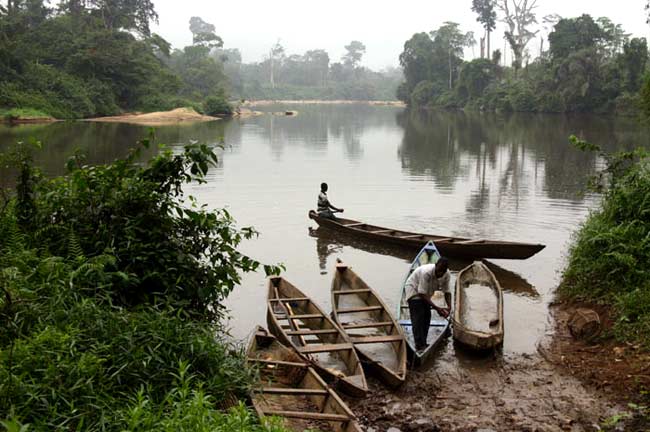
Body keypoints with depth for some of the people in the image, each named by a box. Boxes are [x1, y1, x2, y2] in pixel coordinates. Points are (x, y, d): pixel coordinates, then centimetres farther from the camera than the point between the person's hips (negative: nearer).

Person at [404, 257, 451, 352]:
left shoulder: (446, 274, -19)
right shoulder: (426, 272, -39)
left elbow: (447, 291, -12)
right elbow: (422, 294, -37)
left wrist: (449, 307, -29)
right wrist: (436, 308, -40)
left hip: (426, 291, 7)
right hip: (414, 288, -7)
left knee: (427, 316, 5)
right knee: (418, 316, -16)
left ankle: (423, 343, 16)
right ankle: (419, 346, -19)